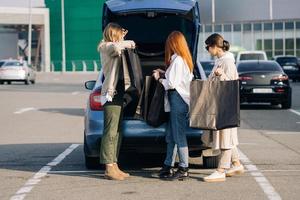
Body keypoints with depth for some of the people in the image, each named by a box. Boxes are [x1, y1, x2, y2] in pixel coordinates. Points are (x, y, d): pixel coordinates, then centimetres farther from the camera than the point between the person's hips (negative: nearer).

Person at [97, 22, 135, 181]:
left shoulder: (112, 49, 20)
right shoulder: (105, 47, -7)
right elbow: (115, 47, -28)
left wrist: (122, 41, 23)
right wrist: (128, 43, -13)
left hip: (117, 93, 10)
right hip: (111, 93, -10)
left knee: (116, 132, 11)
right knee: (110, 132, -11)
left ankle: (114, 166, 15)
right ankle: (109, 168, -11)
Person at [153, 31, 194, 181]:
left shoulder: (177, 60, -14)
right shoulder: (185, 59, 15)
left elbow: (171, 83, -16)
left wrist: (159, 79, 1)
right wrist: (163, 74, 21)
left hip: (178, 100, -10)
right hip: (179, 100, 10)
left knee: (179, 136, -6)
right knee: (170, 136, 14)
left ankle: (184, 170, -3)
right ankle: (168, 166, 20)